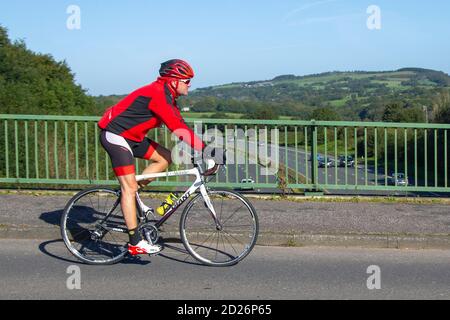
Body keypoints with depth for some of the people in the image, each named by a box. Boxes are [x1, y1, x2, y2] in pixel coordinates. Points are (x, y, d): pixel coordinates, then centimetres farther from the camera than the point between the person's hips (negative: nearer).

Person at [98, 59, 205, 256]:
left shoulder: (167, 97, 9)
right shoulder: (157, 94, -22)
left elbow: (180, 126, 10)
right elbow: (177, 128, -29)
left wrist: (196, 151, 2)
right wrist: (204, 149, -29)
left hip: (131, 136, 10)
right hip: (115, 136, -10)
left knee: (165, 158, 3)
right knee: (130, 187, -11)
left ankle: (128, 195, 8)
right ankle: (135, 242, -8)